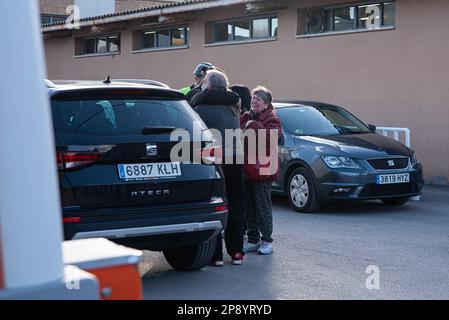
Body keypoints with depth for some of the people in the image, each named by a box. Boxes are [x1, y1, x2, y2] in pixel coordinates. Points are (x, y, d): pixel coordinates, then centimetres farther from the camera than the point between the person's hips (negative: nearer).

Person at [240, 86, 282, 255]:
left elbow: (271, 136, -23)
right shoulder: (246, 117, 16)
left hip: (261, 170, -7)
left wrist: (254, 126, -19)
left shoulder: (272, 119, -5)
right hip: (245, 169, 7)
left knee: (263, 207, -1)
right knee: (248, 208, 11)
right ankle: (253, 240, 20)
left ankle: (266, 241, 10)